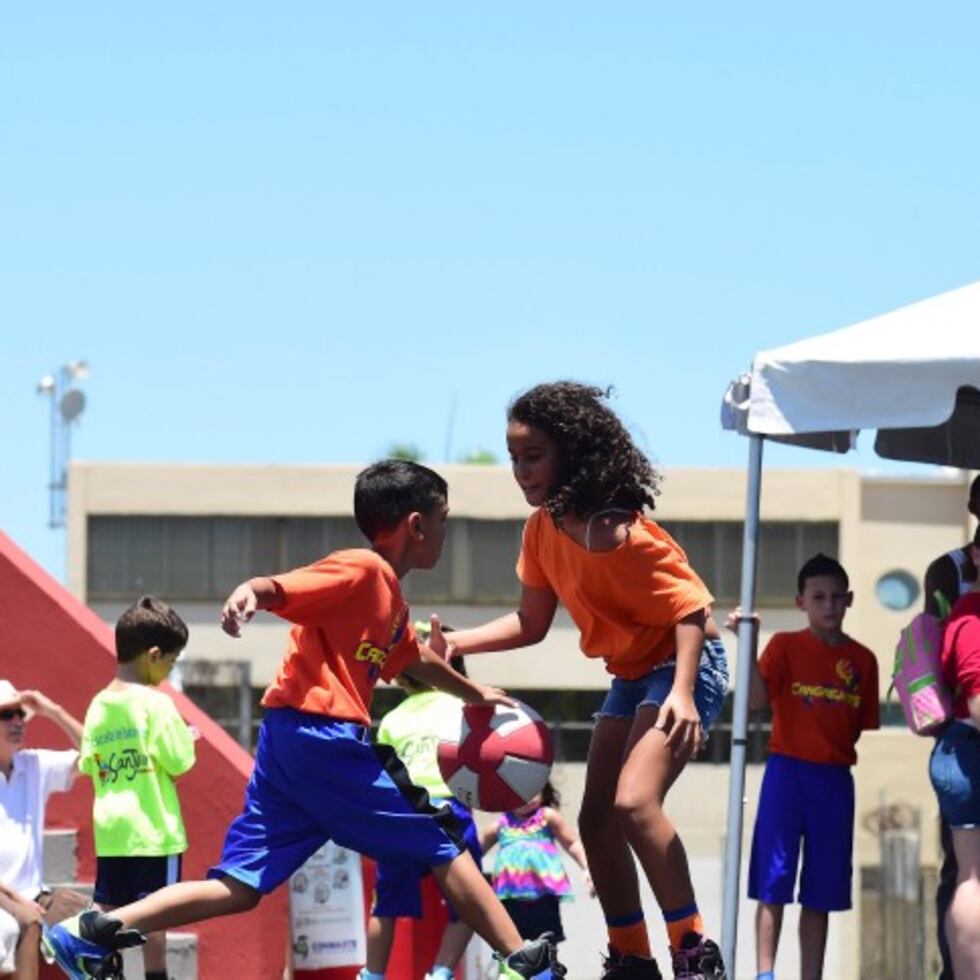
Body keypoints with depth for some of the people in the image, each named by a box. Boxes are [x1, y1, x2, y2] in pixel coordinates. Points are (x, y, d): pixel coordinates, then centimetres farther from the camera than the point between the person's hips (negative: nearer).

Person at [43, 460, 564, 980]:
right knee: (443, 843, 1)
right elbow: (279, 587, -18)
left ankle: (94, 931, -8)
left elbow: (416, 661, 44)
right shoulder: (361, 569, -4)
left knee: (240, 887, 2)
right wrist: (249, 591, -40)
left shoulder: (390, 600, 25)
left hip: (287, 742, 9)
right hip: (324, 736, -9)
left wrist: (474, 694, 57)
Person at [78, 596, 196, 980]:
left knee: (107, 915, 8)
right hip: (154, 829, -6)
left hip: (109, 829, 6)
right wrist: (186, 738, 6)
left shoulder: (98, 704, 6)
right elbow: (179, 761, -13)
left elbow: (88, 764, 9)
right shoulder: (156, 703, -13)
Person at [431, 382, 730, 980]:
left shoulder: (617, 532, -25)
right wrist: (454, 644, -2)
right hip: (629, 677, 10)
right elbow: (531, 624, 10)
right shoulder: (542, 530, 0)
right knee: (596, 821, 7)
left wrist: (682, 691, -34)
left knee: (634, 801, -27)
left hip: (681, 668, -10)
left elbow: (691, 607, -24)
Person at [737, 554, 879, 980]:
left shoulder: (862, 660, 7)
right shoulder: (785, 646, 0)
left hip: (836, 779, 3)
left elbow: (866, 727, 10)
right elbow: (757, 699, -14)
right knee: (773, 883, -4)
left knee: (821, 892, 6)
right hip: (787, 770, -3)